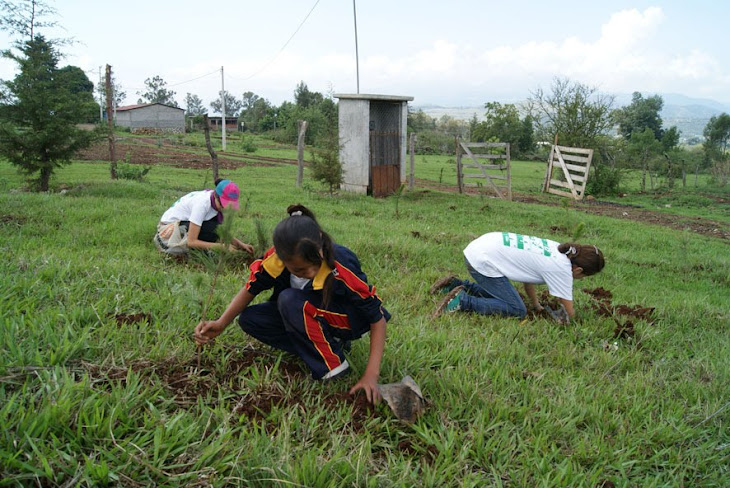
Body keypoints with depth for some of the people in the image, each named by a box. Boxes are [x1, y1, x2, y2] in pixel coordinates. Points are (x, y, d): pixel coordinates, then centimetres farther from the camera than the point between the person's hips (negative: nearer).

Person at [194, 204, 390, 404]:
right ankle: (330, 343, -7)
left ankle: (334, 364, -17)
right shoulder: (276, 258, -24)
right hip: (306, 313, 6)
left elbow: (378, 318, -27)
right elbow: (251, 289, -6)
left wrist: (371, 375, -33)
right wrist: (221, 324, -21)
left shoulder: (342, 267, -35)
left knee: (290, 300, -32)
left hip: (349, 319, -6)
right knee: (249, 318, -13)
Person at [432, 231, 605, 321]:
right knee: (518, 311, -5)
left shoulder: (557, 249, 11)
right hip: (482, 262, -9)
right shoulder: (562, 269, -11)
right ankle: (462, 301, -10)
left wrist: (537, 305, 19)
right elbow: (570, 313, -4)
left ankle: (455, 284, 19)